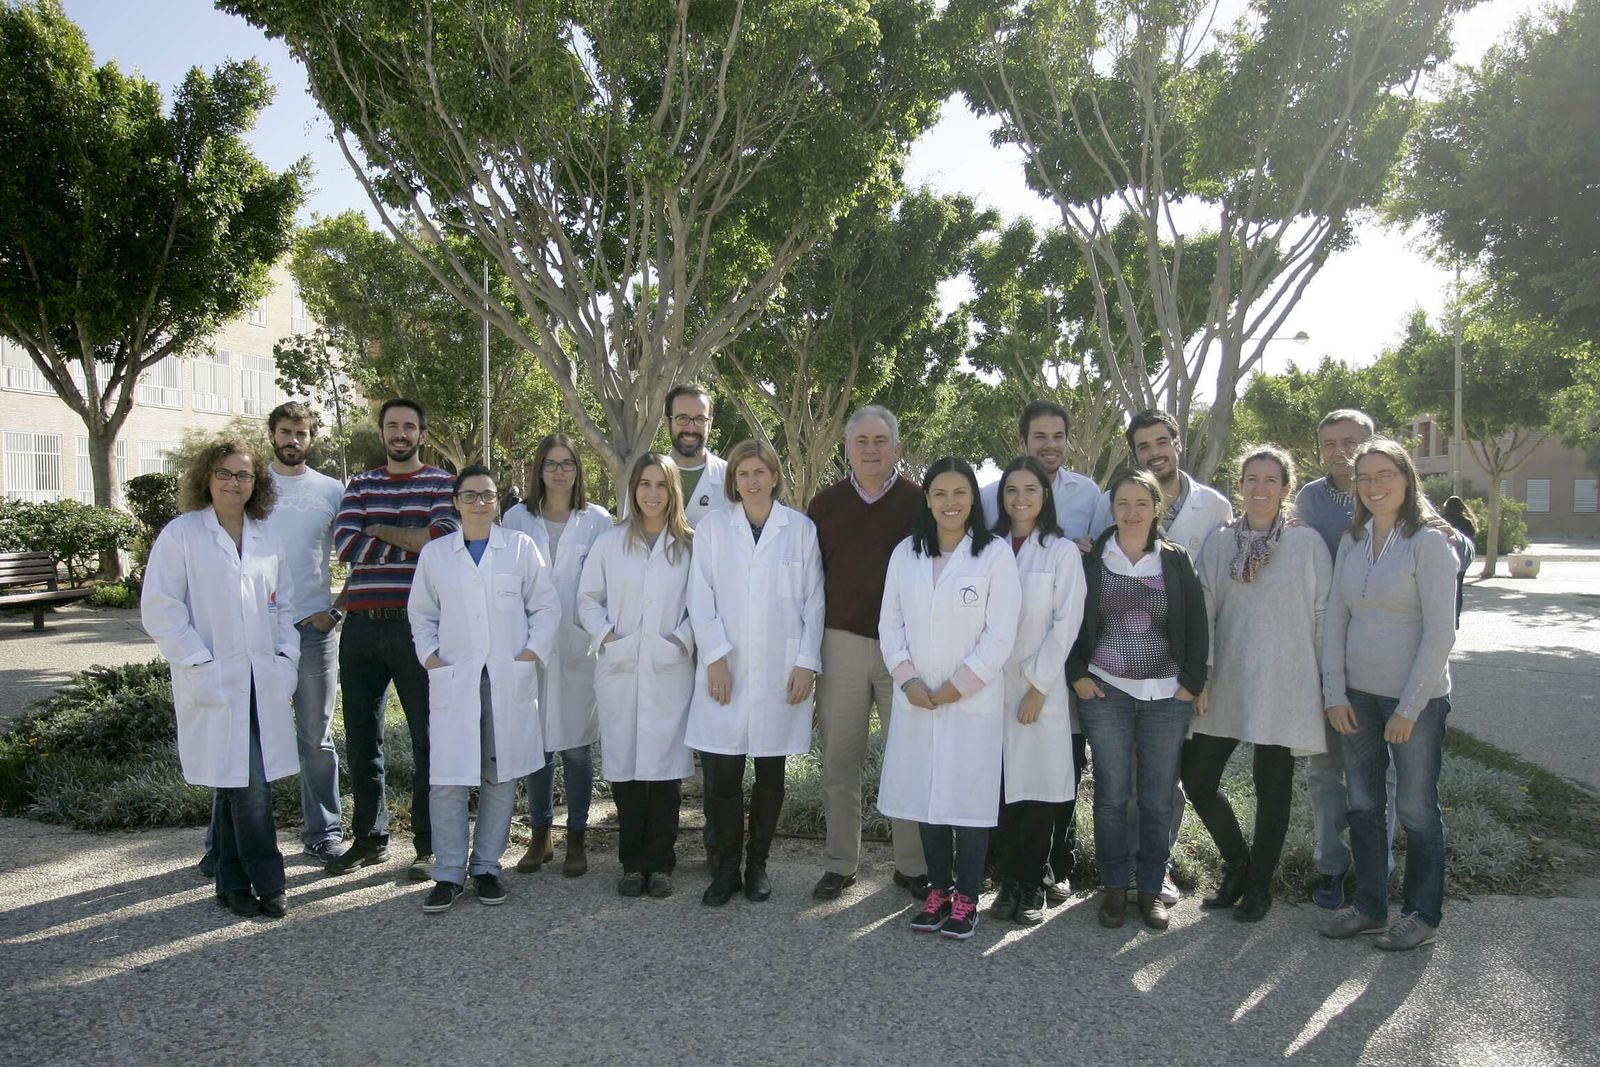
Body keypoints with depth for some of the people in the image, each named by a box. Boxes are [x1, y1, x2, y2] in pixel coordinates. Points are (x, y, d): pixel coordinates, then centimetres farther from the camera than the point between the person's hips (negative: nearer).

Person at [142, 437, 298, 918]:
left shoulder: (267, 539, 14)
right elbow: (159, 608, -6)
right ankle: (266, 884, 5)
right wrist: (199, 664, -12)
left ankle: (235, 884, 22)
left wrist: (287, 657, 5)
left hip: (265, 680, 5)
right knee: (245, 786, -7)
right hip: (214, 682, -5)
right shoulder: (180, 535, -1)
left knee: (244, 785, 9)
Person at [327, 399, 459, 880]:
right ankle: (369, 837, 26)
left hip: (416, 624, -4)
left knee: (427, 737, 2)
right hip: (362, 624, 4)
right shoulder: (360, 486, 13)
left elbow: (443, 538, -14)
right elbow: (346, 545, -3)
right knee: (361, 737, 11)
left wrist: (381, 531, -6)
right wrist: (412, 543, -7)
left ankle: (429, 845, 13)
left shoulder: (442, 484, 5)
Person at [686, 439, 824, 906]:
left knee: (770, 772, 8)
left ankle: (757, 864, 23)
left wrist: (807, 662, -3)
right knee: (725, 773, 1)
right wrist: (716, 657, -8)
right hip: (726, 671, 0)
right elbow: (701, 598, 0)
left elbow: (813, 601, 3)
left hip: (781, 672, 0)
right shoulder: (713, 526, 3)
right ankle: (727, 867, 16)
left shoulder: (800, 528, 2)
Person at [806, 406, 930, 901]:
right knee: (840, 762, 5)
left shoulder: (919, 502, 3)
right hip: (841, 643, 1)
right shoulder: (826, 504, 8)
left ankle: (912, 864, 14)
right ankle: (839, 864, 16)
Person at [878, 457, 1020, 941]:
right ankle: (938, 890, 23)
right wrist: (908, 679, -6)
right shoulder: (905, 553, 7)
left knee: (968, 798, 1)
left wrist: (956, 686, -10)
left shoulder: (995, 553, -5)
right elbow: (890, 623, 7)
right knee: (924, 795, 9)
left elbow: (1001, 634, -8)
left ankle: (966, 897, 16)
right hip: (916, 698, 4)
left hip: (974, 700, -3)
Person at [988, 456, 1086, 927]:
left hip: (1042, 687, -2)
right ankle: (1010, 880, 18)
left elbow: (1066, 624, -4)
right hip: (992, 685, 2)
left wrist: (1038, 686, -8)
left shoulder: (1063, 552, 1)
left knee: (1039, 788, 1)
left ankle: (1031, 885, 15)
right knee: (1000, 787, 3)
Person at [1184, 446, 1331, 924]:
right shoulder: (1218, 542, 5)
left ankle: (1259, 884, 27)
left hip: (1283, 685, -3)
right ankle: (1237, 865, 28)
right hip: (1227, 684, 3)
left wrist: (1330, 685, -2)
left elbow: (1323, 615, -1)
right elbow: (1204, 613, 4)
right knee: (1197, 780, 3)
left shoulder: (1307, 542, -2)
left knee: (1272, 787, 7)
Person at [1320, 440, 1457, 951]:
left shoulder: (1428, 542, -11)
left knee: (1417, 808, 8)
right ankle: (1370, 905, 26)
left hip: (1416, 698, -5)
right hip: (1358, 696, 5)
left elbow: (1439, 633, -13)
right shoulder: (1351, 542, 5)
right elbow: (1335, 620, 6)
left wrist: (1409, 707, -14)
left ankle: (1423, 914, 24)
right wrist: (1334, 692, -1)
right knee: (1362, 805, 12)